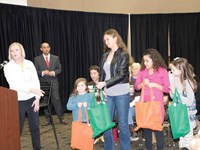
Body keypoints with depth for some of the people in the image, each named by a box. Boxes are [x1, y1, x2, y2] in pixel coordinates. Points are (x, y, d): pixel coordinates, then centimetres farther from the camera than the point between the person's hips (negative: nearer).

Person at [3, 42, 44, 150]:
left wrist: (37, 98, -6)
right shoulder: (8, 67, -5)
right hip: (17, 101, -2)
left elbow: (36, 81, 2)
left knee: (35, 127, 9)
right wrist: (32, 89, -25)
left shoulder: (29, 64, 2)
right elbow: (14, 85, -16)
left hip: (31, 100, 3)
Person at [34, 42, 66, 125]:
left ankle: (61, 118, 5)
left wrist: (53, 72, -11)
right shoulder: (37, 59, 4)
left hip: (53, 83, 0)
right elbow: (35, 71, 1)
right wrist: (42, 72, -17)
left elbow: (59, 69, 8)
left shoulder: (55, 58, 8)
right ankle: (48, 119, 15)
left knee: (56, 100, -5)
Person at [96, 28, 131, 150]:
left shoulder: (124, 54, -5)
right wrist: (101, 89, 2)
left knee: (123, 124, 5)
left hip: (121, 93, -5)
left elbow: (121, 75, -13)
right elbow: (103, 74, 13)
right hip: (108, 94, 5)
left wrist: (105, 83, -20)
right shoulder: (105, 55, 11)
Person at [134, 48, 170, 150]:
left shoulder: (162, 71, -3)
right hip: (144, 103, 4)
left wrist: (154, 85, -14)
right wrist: (143, 83, -11)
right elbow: (136, 87, 8)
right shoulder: (142, 71, 8)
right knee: (146, 127, 10)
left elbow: (167, 89, -5)